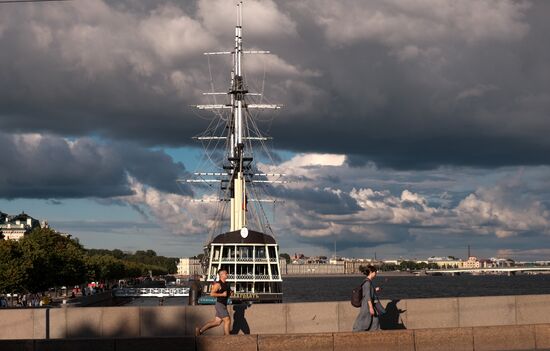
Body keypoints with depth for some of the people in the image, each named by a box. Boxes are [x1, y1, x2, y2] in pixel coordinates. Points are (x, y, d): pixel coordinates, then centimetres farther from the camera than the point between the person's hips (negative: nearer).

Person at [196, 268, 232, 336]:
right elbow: (212, 294, -18)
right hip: (220, 305, -9)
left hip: (224, 305, 9)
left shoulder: (226, 284, 13)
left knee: (216, 322, 10)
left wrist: (230, 293, 4)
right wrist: (222, 294, -22)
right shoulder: (218, 284, -12)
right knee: (227, 320, -9)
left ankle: (200, 330, 18)